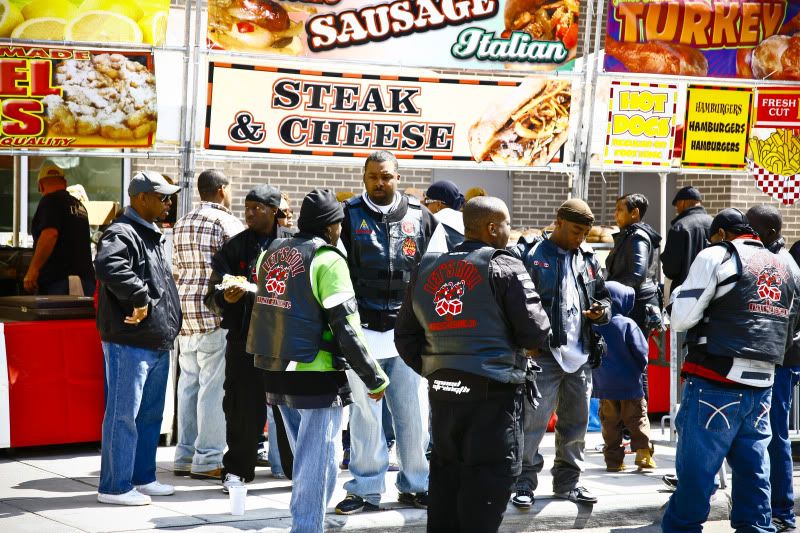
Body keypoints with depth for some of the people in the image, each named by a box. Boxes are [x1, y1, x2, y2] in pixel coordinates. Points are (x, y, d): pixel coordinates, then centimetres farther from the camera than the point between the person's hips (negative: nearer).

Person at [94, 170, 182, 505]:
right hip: (129, 342, -10)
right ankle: (115, 487, 0)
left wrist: (169, 328, 21)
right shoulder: (122, 233, -14)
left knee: (150, 414, 17)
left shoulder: (152, 235, 18)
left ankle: (142, 478, 27)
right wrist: (140, 298, -29)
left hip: (158, 343, 10)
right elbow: (108, 265, -35)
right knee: (123, 414, -5)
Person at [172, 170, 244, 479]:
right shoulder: (226, 222, -8)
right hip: (215, 312, -8)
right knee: (214, 385, -5)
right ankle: (207, 459, -4)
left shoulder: (182, 224, 17)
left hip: (185, 311, 8)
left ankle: (184, 456, 15)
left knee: (189, 383, 12)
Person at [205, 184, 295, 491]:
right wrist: (226, 298, -14)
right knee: (243, 407, -1)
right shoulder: (234, 247, 9)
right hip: (245, 336, 0)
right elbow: (213, 298, 8)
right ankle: (236, 469, 9)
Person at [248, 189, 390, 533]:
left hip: (276, 375, 7)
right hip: (317, 378, -7)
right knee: (315, 466, 2)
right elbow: (347, 330, -16)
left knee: (308, 460, 22)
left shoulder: (271, 252, 8)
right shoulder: (328, 261, -13)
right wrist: (375, 378, -10)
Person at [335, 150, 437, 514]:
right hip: (362, 329, -2)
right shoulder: (349, 215, 2)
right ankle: (366, 489, 12)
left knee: (413, 413, 5)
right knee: (365, 413, 4)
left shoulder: (419, 217, 7)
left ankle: (415, 485, 19)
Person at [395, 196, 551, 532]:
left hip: (442, 390, 6)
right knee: (487, 479, -1)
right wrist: (534, 344, 13)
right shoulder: (504, 268, -7)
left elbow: (406, 335, 11)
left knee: (446, 473, 15)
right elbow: (535, 331, -9)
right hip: (492, 391, -6)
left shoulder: (426, 270, 11)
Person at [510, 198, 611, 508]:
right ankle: (524, 482, 1)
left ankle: (568, 481, 24)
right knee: (534, 419, -9)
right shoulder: (528, 255, -4)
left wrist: (601, 311, 2)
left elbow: (603, 296, 25)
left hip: (581, 354, 6)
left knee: (576, 422, 12)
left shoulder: (588, 259, 14)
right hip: (543, 353, -6)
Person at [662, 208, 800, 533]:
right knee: (753, 471, 8)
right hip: (762, 385, 6)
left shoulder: (716, 257, -3)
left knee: (695, 469, -2)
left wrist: (680, 293, 12)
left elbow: (681, 319, -7)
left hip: (716, 382, -6)